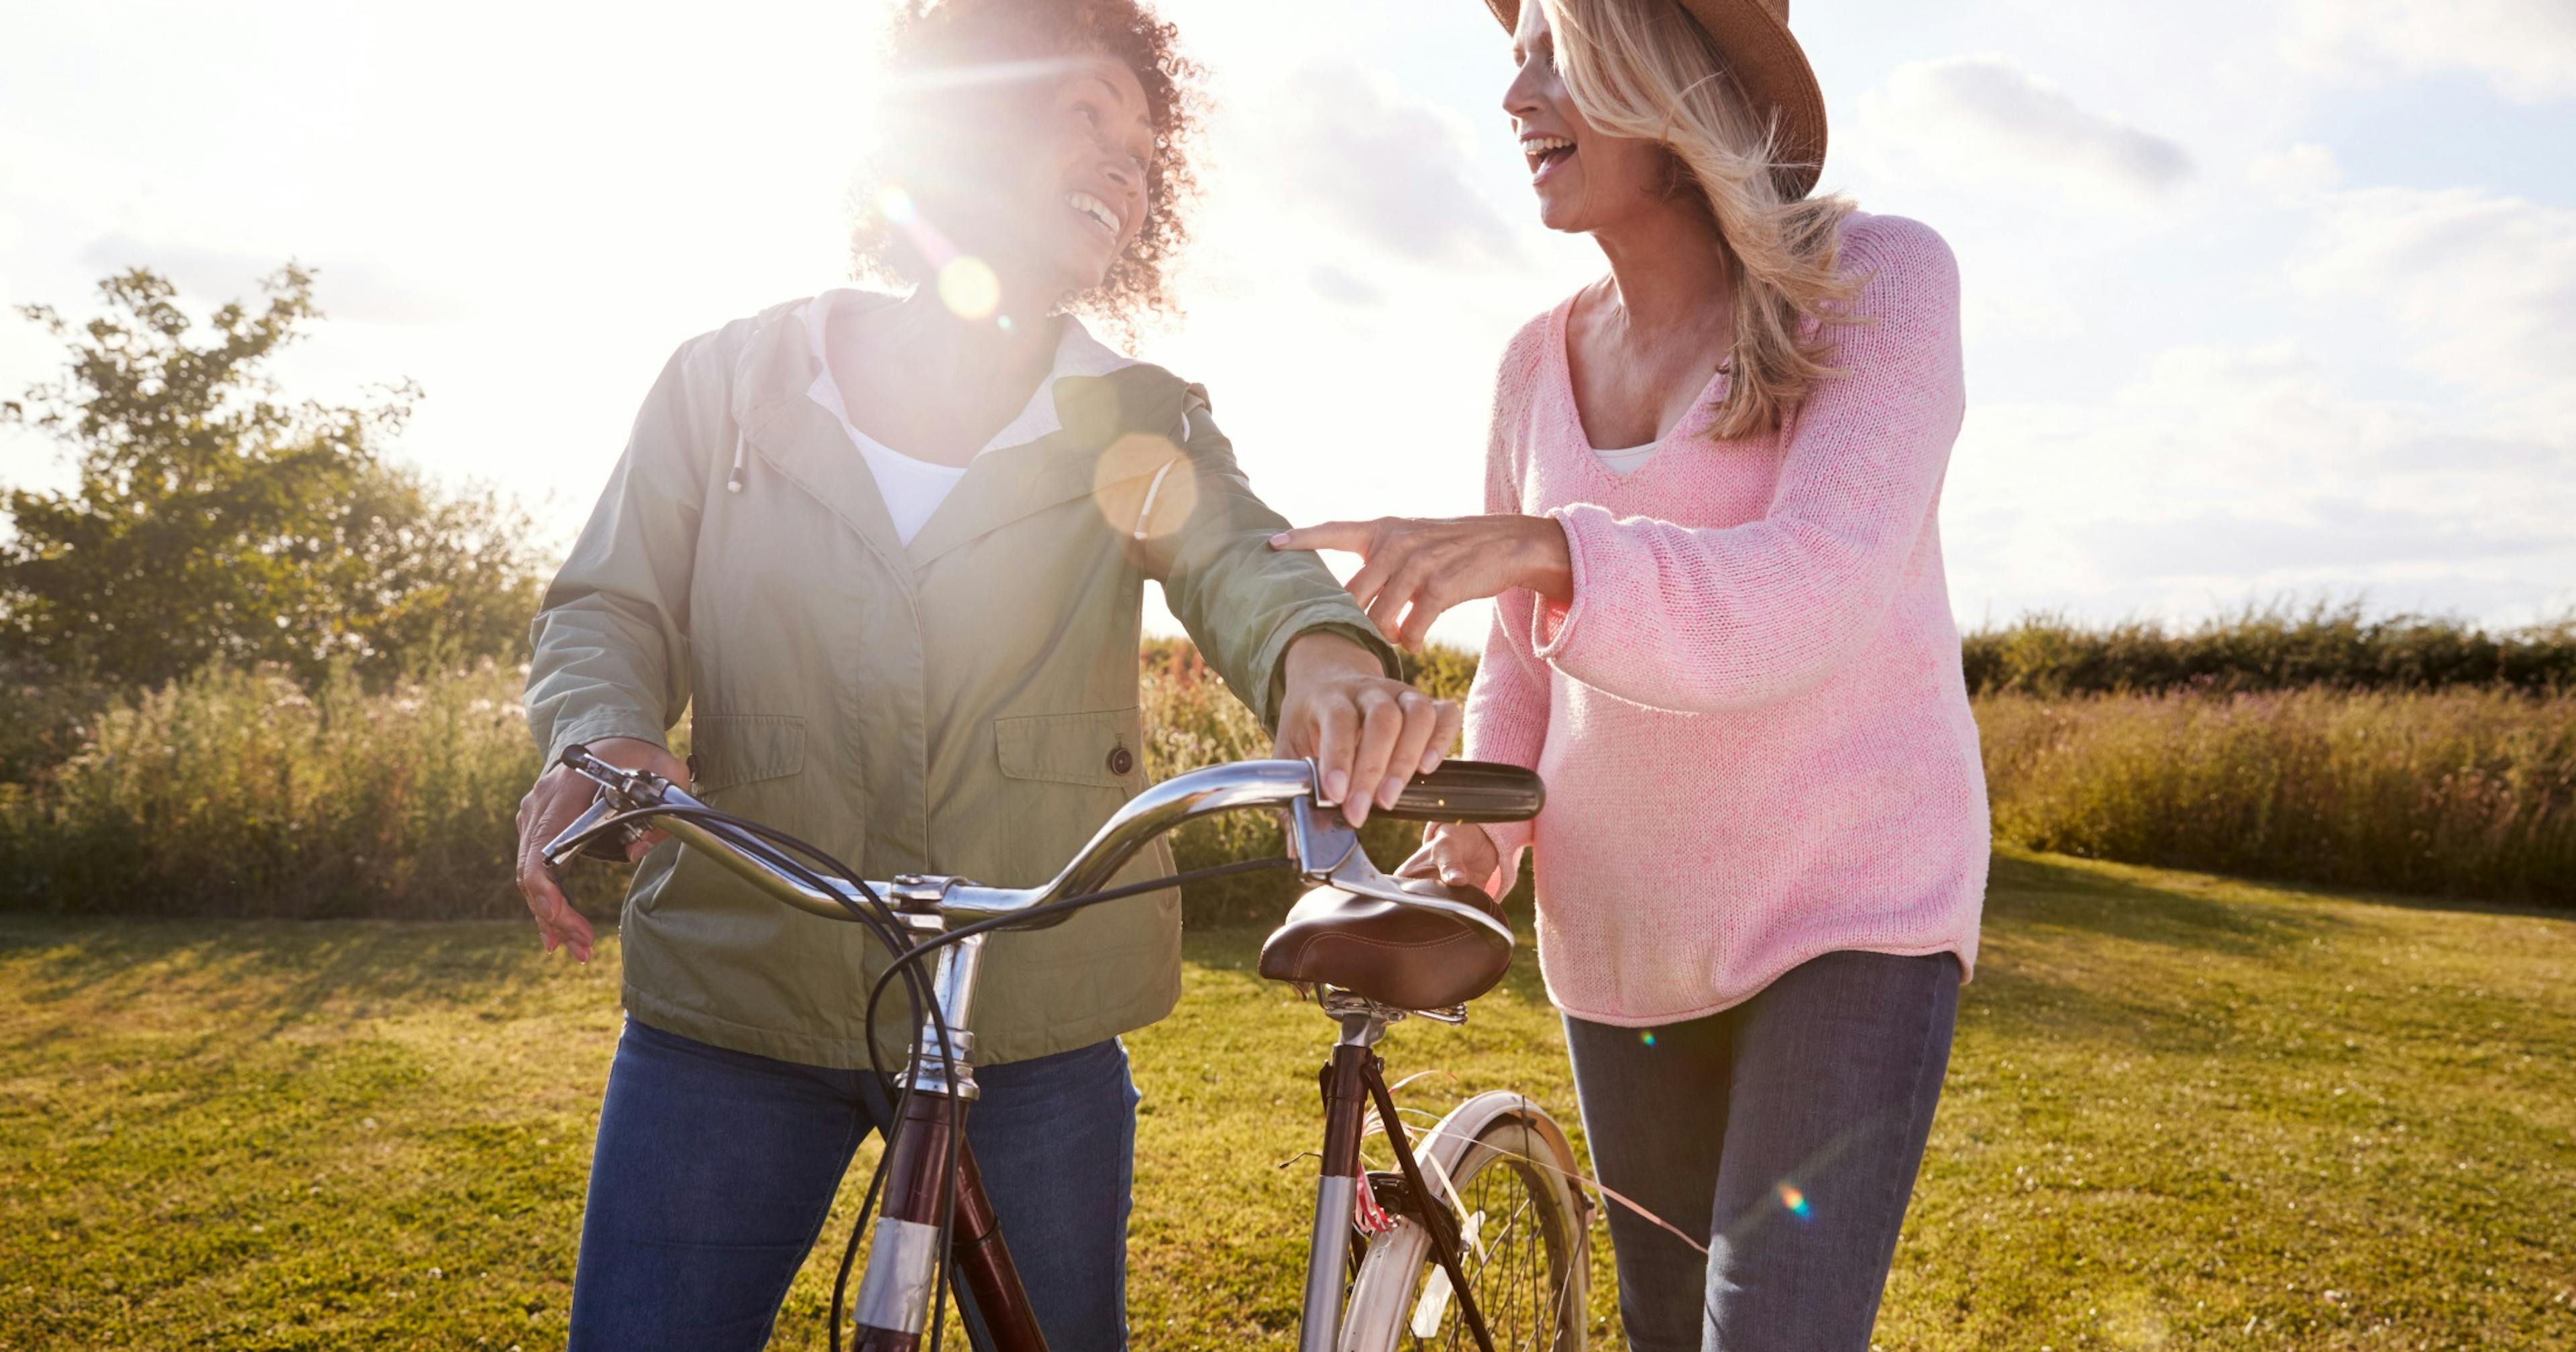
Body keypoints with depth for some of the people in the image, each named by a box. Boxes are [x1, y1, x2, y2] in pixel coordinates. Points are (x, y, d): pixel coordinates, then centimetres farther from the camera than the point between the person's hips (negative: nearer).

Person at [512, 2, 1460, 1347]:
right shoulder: (731, 377, 4)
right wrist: (603, 737, -21)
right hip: (730, 1007, 0)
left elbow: (1241, 560, -15)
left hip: (1030, 1031, 1)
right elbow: (608, 607, 3)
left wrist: (1327, 654, -40)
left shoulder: (1140, 428, 3)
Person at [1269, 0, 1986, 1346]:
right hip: (1622, 929, 5)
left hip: (1854, 903, -4)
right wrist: (1476, 822, -8)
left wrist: (1546, 549, -42)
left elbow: (1820, 587, -27)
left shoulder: (1880, 279, -11)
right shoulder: (1538, 362, 2)